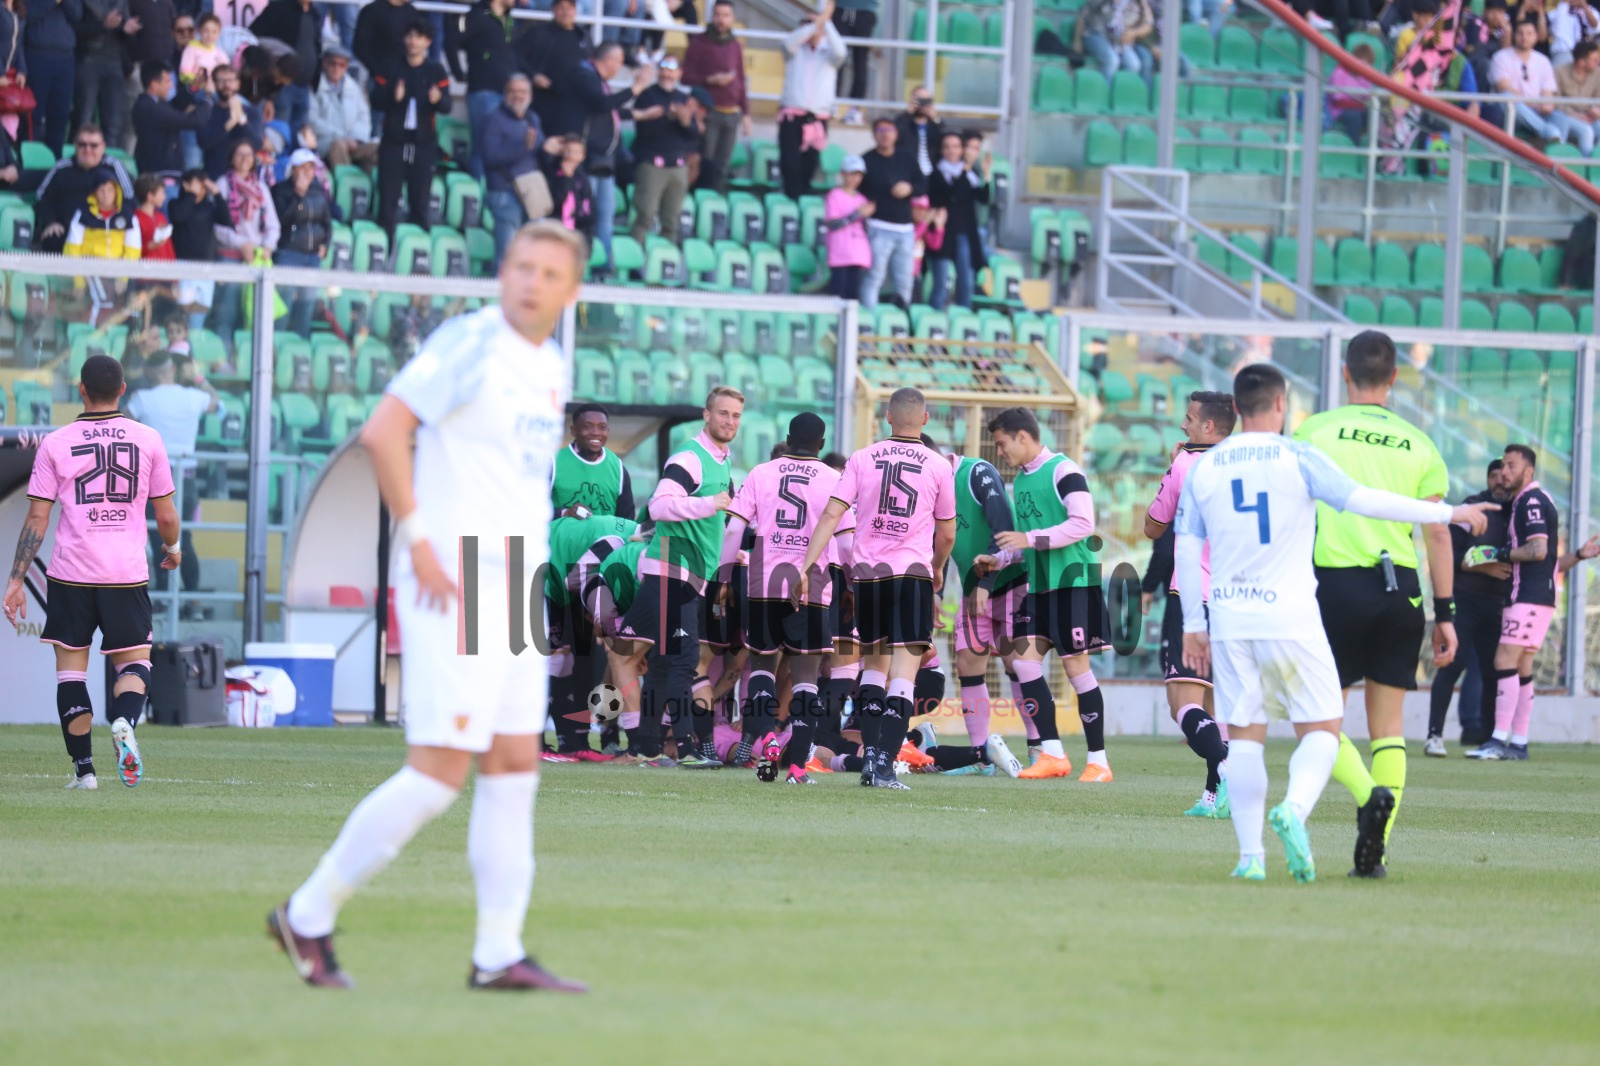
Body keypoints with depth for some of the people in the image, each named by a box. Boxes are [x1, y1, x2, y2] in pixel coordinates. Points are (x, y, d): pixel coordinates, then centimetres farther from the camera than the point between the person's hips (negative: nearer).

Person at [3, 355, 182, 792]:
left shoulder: (56, 443, -1)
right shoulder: (147, 439, 1)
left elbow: (37, 518, -3)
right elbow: (166, 515, 6)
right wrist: (172, 549, 27)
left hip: (71, 575, 0)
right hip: (128, 575, 1)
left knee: (70, 669, 8)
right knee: (134, 662, 9)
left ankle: (83, 768, 4)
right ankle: (125, 720, -22)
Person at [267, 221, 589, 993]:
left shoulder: (549, 365, 15)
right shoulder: (471, 344, -12)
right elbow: (383, 431, -18)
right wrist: (418, 540, -19)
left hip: (513, 590, 9)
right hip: (452, 584, -9)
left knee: (514, 768, 5)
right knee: (439, 772, -11)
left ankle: (499, 954, 6)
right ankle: (310, 915, 0)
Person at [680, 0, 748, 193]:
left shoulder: (735, 46, 14)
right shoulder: (699, 43, 1)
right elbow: (686, 77, -1)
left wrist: (746, 113, 13)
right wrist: (710, 80, -17)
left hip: (732, 113, 4)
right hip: (708, 112, -4)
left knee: (722, 167, 1)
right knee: (706, 164, -8)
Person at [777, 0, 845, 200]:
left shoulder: (829, 54, 10)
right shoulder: (796, 50, 10)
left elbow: (839, 51, -13)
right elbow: (789, 42, -13)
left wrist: (825, 22, -16)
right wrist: (816, 22, -20)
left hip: (818, 118, 1)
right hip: (792, 114, -1)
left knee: (809, 162, 2)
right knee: (790, 161, -9)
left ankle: (803, 198, 9)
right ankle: (791, 198, -8)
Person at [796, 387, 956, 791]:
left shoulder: (862, 459, 3)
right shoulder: (938, 467, 1)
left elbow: (831, 516, -4)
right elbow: (946, 535, 10)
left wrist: (806, 566, -3)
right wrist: (937, 569, 29)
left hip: (866, 573, 3)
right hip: (912, 573, -3)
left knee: (874, 663, 18)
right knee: (903, 672, -4)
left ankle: (869, 753, 10)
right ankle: (885, 763, -14)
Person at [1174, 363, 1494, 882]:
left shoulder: (1202, 469, 6)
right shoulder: (1298, 458, -5)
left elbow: (1186, 551, 9)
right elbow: (1362, 500, -10)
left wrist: (1193, 626, 16)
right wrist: (1448, 513, -3)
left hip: (1230, 619, 3)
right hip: (1290, 617, -3)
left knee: (1244, 736, 8)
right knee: (1320, 729, 5)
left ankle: (1251, 855, 1)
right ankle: (1294, 810, -22)